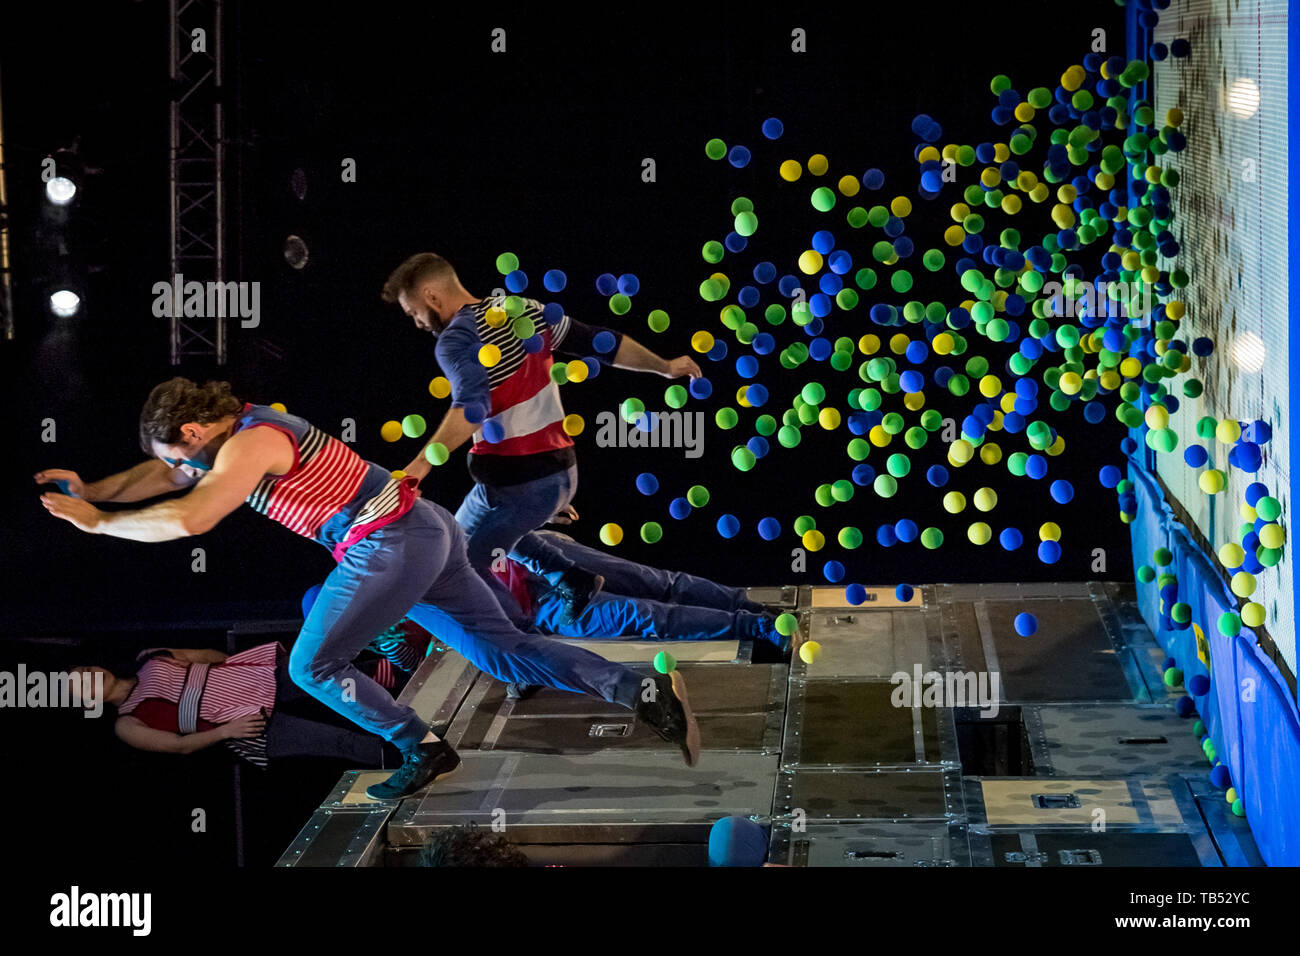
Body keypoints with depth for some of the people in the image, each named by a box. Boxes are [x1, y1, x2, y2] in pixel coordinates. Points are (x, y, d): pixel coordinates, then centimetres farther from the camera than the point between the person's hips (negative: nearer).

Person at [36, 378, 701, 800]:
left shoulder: (249, 445, -13)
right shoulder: (238, 429, 16)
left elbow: (188, 518, -25)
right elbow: (161, 474, 31)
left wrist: (96, 522, -14)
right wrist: (93, 490, 22)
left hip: (390, 545, -10)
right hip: (424, 533, 10)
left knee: (312, 668, -2)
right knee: (502, 650, 9)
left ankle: (423, 750, 2)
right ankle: (645, 693, 0)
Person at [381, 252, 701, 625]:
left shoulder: (455, 340, -17)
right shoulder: (524, 311, 6)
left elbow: (472, 407, -35)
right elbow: (600, 342, 10)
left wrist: (423, 462, -44)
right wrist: (665, 367, 18)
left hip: (517, 486, -9)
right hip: (563, 473, 9)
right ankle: (574, 579, 22)